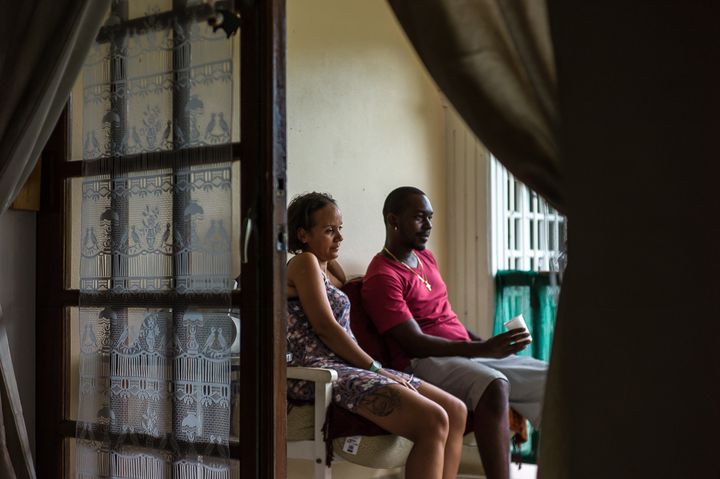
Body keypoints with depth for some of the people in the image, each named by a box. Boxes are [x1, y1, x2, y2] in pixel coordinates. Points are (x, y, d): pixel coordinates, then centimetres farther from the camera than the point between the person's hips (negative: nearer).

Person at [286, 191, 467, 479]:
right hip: (322, 370, -10)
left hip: (345, 368, 10)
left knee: (456, 412, 0)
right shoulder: (305, 263, -2)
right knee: (433, 422, -24)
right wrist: (374, 368, -11)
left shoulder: (331, 269, 25)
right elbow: (324, 326, -11)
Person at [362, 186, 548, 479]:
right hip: (425, 363, -9)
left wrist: (487, 344, 8)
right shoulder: (382, 277, -9)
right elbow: (415, 343, -17)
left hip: (471, 353, 9)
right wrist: (483, 349, -25)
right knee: (494, 386, -37)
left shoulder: (426, 258, 19)